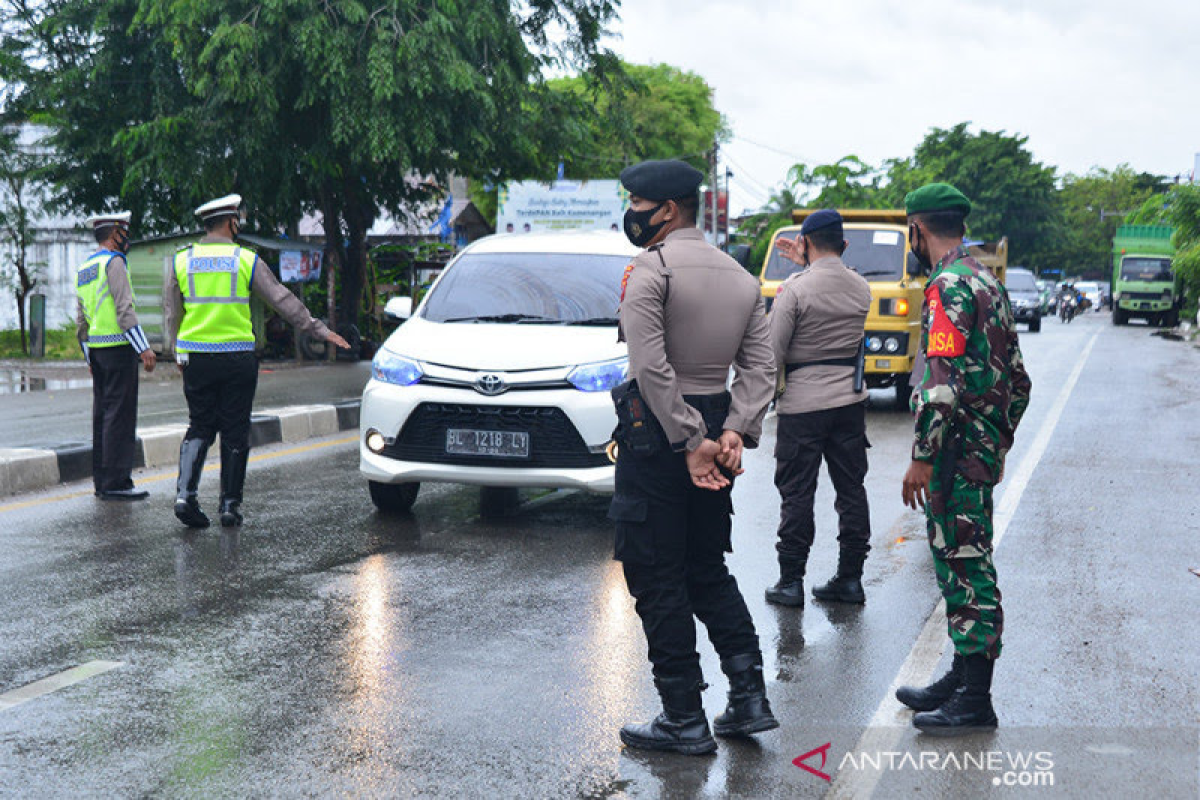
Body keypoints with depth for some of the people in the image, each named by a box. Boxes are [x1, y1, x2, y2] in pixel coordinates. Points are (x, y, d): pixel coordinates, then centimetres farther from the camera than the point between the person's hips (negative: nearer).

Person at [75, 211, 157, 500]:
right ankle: (116, 482, -9)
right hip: (119, 347, -9)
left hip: (96, 348, 9)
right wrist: (144, 348, -18)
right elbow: (124, 310, -18)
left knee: (103, 414, 11)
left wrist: (90, 358, 24)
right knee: (120, 415, -8)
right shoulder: (113, 262, -9)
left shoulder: (83, 269, 18)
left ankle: (101, 481, 13)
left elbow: (80, 321, 20)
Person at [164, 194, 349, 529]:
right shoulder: (246, 259, -3)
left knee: (199, 427, 11)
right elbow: (283, 300, 0)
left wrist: (180, 352, 20)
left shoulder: (182, 260, 4)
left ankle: (185, 493, -6)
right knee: (235, 432, 6)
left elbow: (171, 314, 9)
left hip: (195, 358, 3)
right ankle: (230, 504, 9)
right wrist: (318, 330, 7)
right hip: (237, 358, -2)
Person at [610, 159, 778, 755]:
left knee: (657, 580, 1)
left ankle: (684, 721, 6)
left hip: (657, 432, -7)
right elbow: (760, 367, 5)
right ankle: (749, 696, 15)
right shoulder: (740, 276, 13)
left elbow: (652, 366, -20)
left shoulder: (650, 269, -11)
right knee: (708, 570, 19)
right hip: (714, 432, 8)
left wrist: (690, 443, -18)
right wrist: (733, 432, -5)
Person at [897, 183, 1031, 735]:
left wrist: (923, 458, -19)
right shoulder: (987, 281, 17)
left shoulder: (948, 287, -14)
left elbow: (944, 383, -23)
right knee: (961, 565, 16)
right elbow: (1017, 379, 20)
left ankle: (975, 702, 0)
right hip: (984, 451, 10)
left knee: (967, 567, -6)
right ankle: (962, 678, 25)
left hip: (956, 455, -10)